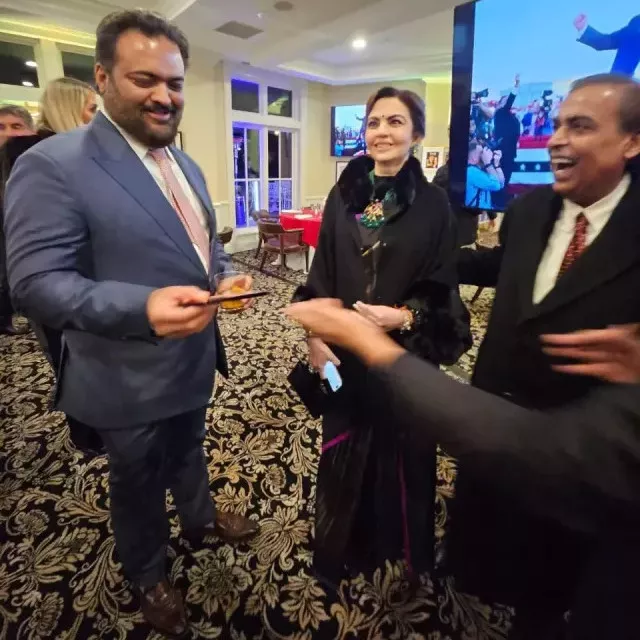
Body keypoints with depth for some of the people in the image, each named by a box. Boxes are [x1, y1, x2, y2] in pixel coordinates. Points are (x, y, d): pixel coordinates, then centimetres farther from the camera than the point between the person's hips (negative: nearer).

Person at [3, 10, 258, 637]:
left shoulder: (185, 165, 6)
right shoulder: (51, 164, -18)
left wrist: (222, 279, -8)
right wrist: (144, 306, -38)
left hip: (194, 358, 7)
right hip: (131, 378, -6)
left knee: (188, 450, 30)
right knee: (138, 480, 19)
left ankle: (199, 518, 59)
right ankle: (147, 576, 48)